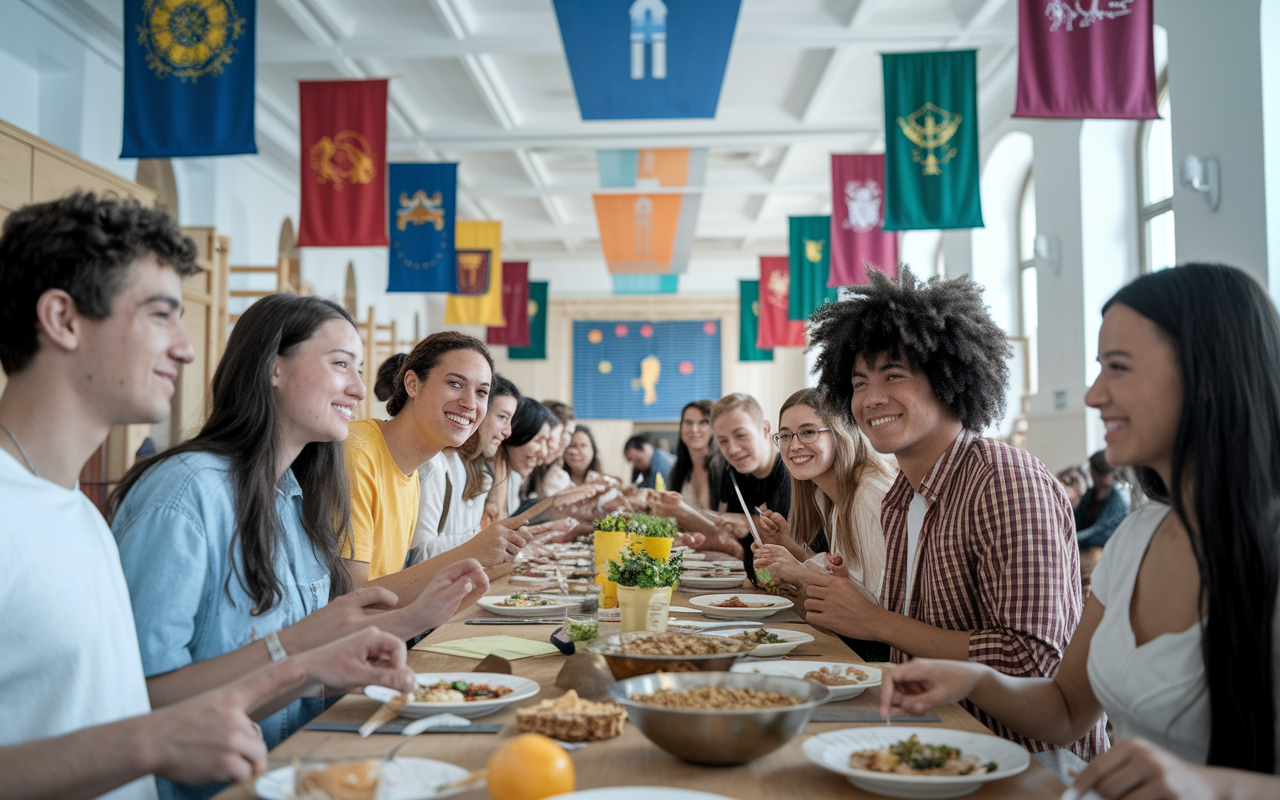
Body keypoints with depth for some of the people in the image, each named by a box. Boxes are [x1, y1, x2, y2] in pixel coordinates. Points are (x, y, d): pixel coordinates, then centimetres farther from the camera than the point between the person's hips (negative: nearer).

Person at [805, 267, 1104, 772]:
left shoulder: (1007, 483, -18)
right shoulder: (901, 501, 8)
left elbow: (1032, 659, -24)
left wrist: (876, 622, -18)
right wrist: (838, 600, -4)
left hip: (1034, 758, -7)